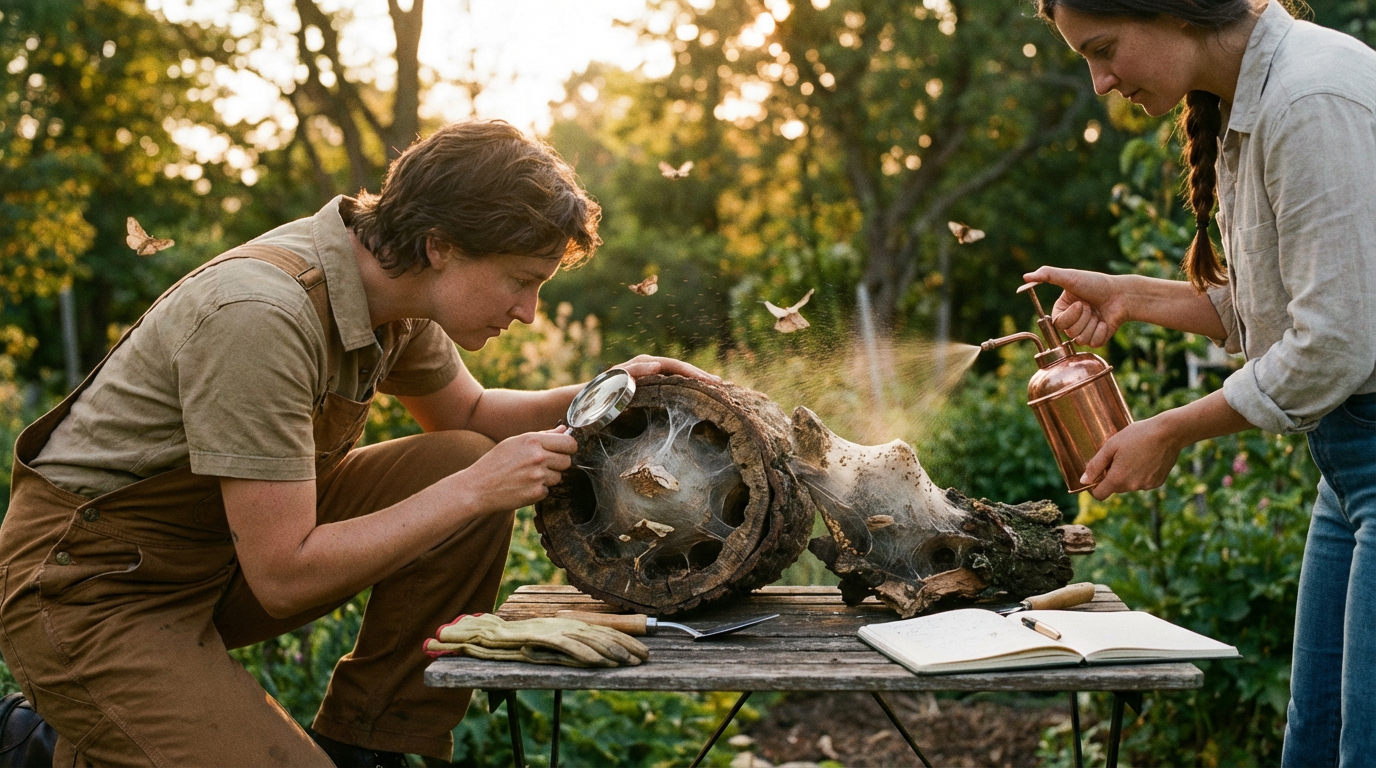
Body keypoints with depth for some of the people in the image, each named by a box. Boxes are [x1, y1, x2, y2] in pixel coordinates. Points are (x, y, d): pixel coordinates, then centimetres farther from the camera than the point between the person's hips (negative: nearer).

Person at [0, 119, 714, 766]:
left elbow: (466, 413, 17)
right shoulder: (261, 314, -30)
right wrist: (475, 490, -24)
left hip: (227, 544, 8)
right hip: (92, 590, -8)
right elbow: (283, 576, -28)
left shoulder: (392, 285, -4)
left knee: (464, 463, -6)